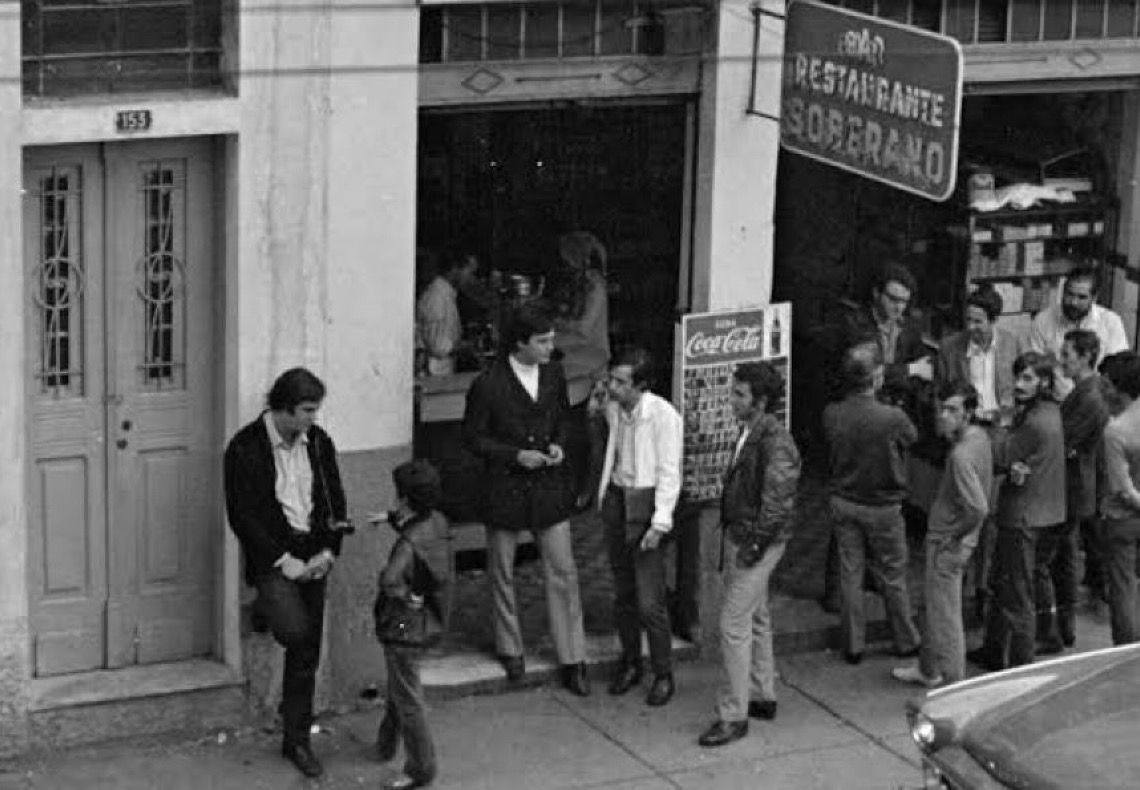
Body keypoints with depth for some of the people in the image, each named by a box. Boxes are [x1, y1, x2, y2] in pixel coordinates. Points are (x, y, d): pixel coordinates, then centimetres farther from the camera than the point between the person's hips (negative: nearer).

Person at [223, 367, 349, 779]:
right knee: (295, 630, -28)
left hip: (312, 557, 5)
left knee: (306, 654, 7)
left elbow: (336, 502, 10)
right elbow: (241, 515, -12)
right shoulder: (245, 448, -11)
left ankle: (296, 740, 18)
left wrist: (327, 552, -5)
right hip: (271, 555, -5)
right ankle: (267, 605, 7)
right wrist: (282, 559, -16)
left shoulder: (318, 442, 5)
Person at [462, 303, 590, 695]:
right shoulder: (488, 384, -15)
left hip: (549, 486, 3)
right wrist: (515, 455, -18)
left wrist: (558, 445, -5)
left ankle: (573, 662, 8)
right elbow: (473, 437, -7)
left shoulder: (554, 374, -1)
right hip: (505, 487, -3)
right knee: (502, 574, 12)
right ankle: (509, 649, 31)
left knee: (564, 574, 1)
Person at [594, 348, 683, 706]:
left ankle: (663, 674, 8)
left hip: (646, 503, -6)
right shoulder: (612, 410, 3)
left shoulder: (664, 416, -17)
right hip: (616, 499, 6)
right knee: (622, 594, 13)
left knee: (649, 601, -6)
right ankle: (630, 663, 28)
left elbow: (669, 474, -15)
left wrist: (659, 523, -18)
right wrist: (605, 497, 17)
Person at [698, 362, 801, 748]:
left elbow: (777, 501, -22)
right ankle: (763, 697, 32)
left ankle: (733, 715, -3)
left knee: (734, 624, -8)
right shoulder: (749, 433, 9)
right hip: (737, 535, 10)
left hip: (756, 542, -10)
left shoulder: (776, 442, -21)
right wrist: (729, 541, 16)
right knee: (756, 618, 19)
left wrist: (754, 545, -19)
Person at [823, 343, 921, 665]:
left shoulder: (832, 415, -13)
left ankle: (852, 646, 18)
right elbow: (912, 437, -2)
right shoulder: (893, 418, -23)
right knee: (892, 578, 12)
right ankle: (906, 642, 26)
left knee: (849, 575, 11)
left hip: (843, 503, 3)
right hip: (882, 507, -3)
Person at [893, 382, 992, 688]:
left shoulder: (961, 454, -29)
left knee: (945, 617, 4)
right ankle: (928, 670, 36)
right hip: (940, 536, 10)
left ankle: (954, 686, 17)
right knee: (934, 609, 22)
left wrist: (953, 536, -18)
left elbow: (978, 508, -33)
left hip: (948, 543, -10)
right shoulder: (979, 436, 0)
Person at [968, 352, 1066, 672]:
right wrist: (1015, 467, -9)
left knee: (1017, 597, 0)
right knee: (1001, 585, 21)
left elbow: (997, 456, -16)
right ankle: (994, 652, 32)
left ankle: (1021, 666, 7)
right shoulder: (1052, 411, 7)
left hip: (1024, 518, -10)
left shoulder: (1036, 423, -24)